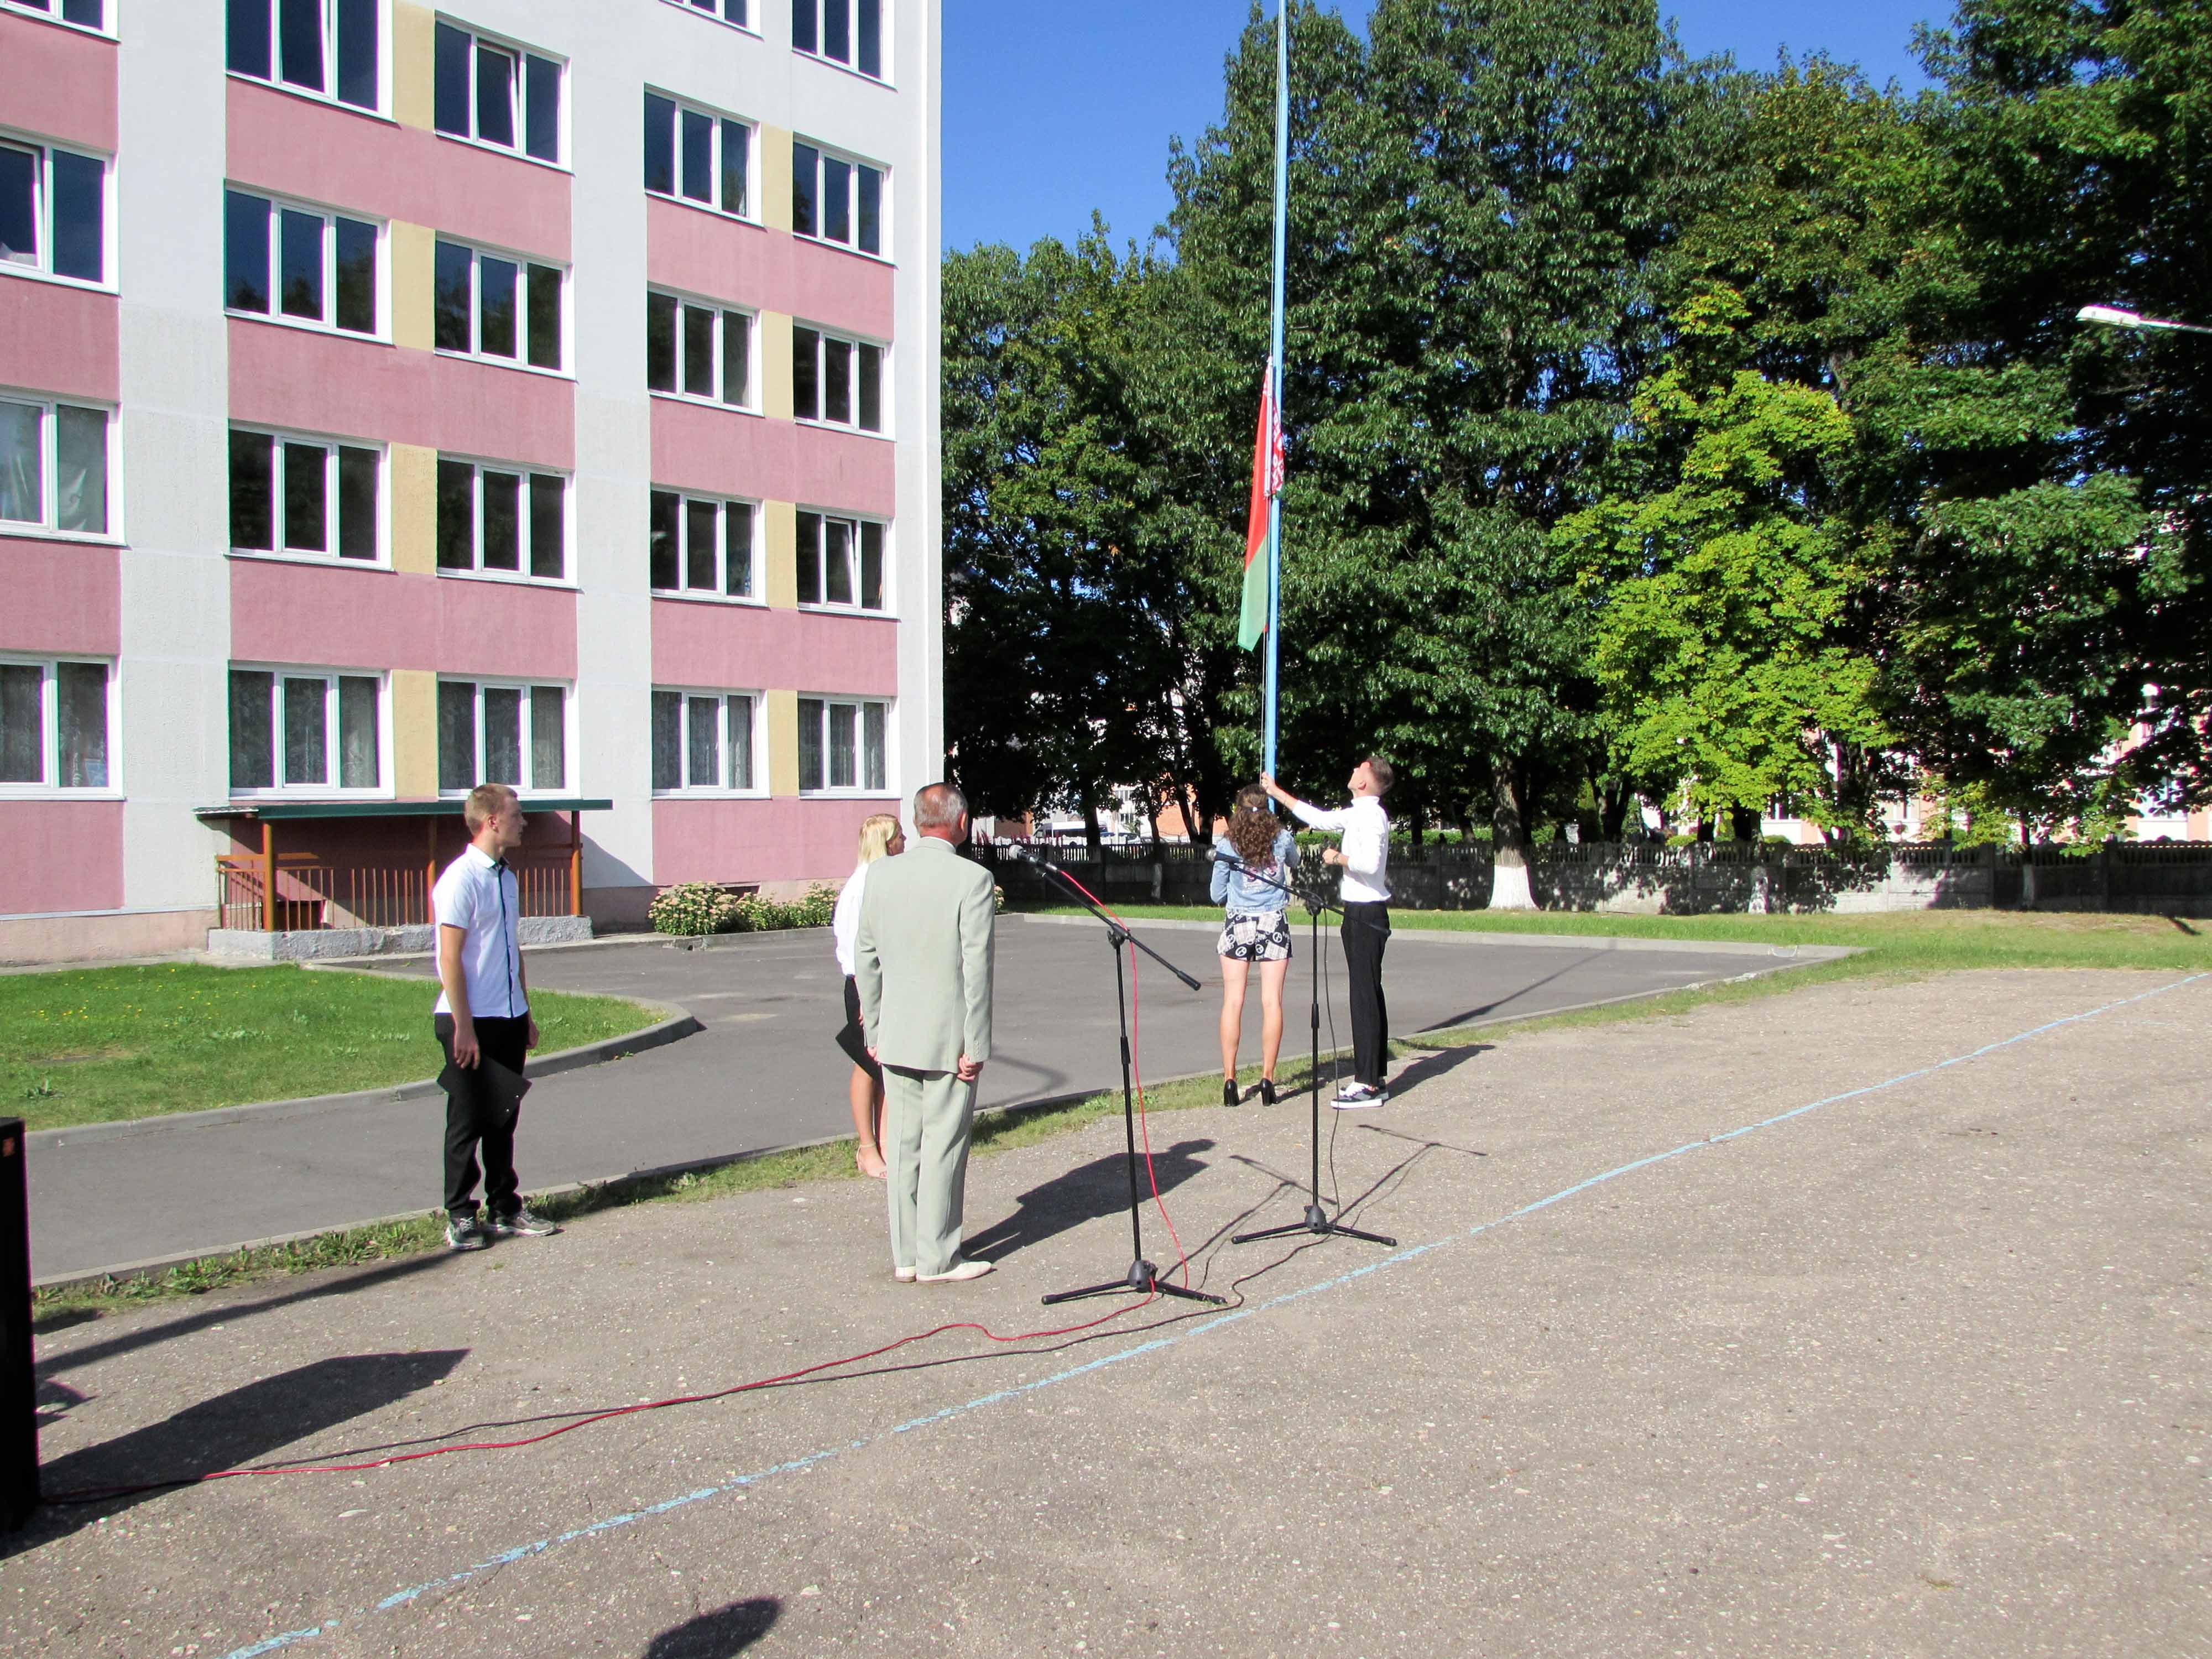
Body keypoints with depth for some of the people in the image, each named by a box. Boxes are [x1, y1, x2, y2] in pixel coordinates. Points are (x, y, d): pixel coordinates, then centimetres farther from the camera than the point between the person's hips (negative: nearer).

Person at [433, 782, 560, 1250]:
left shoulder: (506, 878, 11)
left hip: (508, 1018, 8)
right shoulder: (461, 879, -14)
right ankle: (460, 1217, 13)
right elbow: (450, 959, -16)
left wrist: (525, 1013, 18)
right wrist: (463, 1027, -17)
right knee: (468, 1122, 2)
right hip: (471, 1021, -8)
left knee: (504, 1119, 13)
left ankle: (504, 1210, 22)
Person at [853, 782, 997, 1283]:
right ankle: (938, 1260, 9)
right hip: (949, 1037, -5)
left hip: (895, 1036, 5)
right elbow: (976, 967, -14)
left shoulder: (881, 875, 3)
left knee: (902, 1144, 11)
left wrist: (874, 1029, 16)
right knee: (943, 1147, 2)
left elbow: (865, 958, 8)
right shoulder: (972, 879, -13)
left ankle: (906, 1256, 19)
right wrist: (976, 1045, -9)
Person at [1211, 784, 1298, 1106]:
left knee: (1233, 1001, 3)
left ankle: (1229, 1079, 2)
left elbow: (1218, 895, 2)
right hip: (1274, 923, 1)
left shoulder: (1226, 845, -4)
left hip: (1238, 924, 0)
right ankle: (1268, 1078, 1)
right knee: (1272, 1001, 2)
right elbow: (1295, 863, 23)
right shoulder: (1282, 839, 0)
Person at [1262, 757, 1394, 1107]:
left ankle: (1367, 1085, -7)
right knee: (1369, 995, 12)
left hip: (1366, 914, -10)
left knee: (1365, 996, -9)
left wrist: (1338, 858, -12)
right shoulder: (1357, 814, 15)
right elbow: (1318, 818, 27)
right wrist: (1276, 792, 31)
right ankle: (1375, 1078, 18)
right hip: (1362, 912, 10)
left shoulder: (1371, 816, -15)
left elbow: (1369, 862, -28)